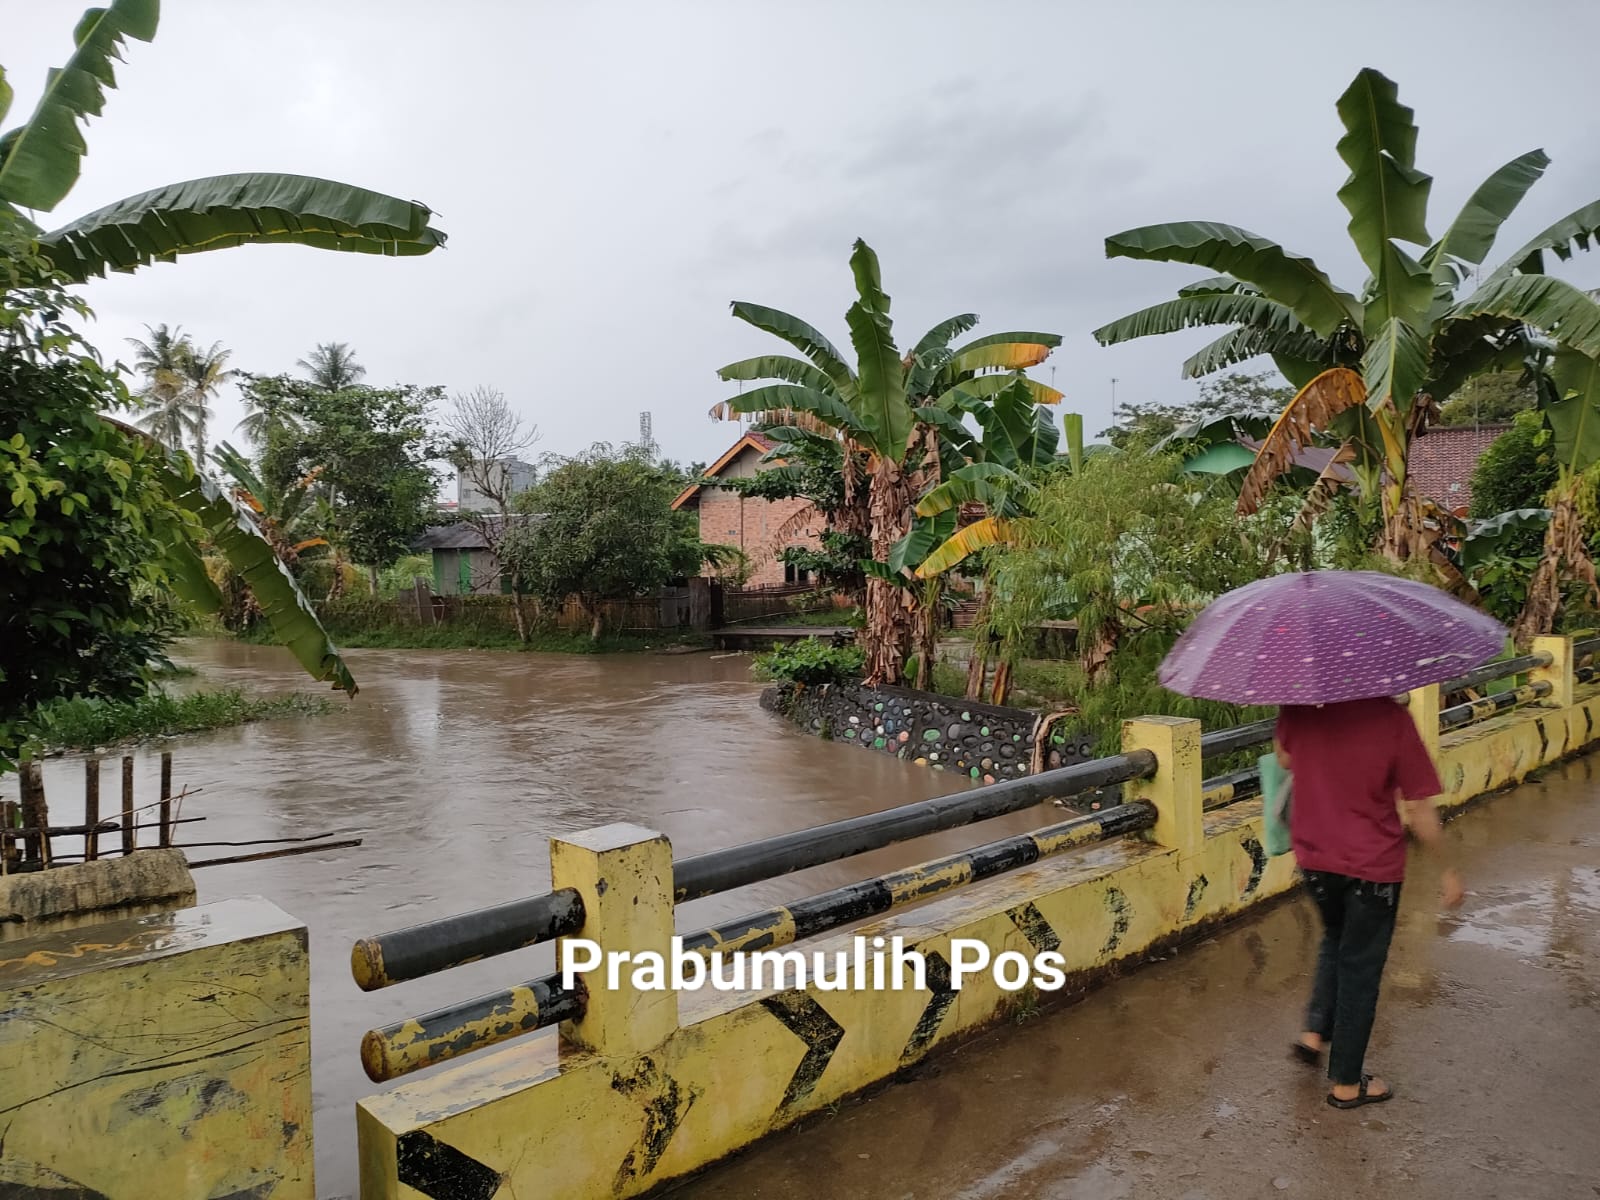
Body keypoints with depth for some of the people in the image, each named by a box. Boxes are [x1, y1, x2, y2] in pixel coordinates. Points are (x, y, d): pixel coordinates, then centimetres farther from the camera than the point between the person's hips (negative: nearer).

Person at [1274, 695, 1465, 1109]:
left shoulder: (1299, 707, -12)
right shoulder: (1392, 719, -21)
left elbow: (1284, 759, 7)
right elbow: (1420, 810, -13)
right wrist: (1448, 867, 1)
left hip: (1313, 855, 4)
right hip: (1373, 864, -3)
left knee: (1336, 940, 30)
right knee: (1360, 967, 11)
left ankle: (1314, 1033, 27)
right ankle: (1346, 1083, 24)